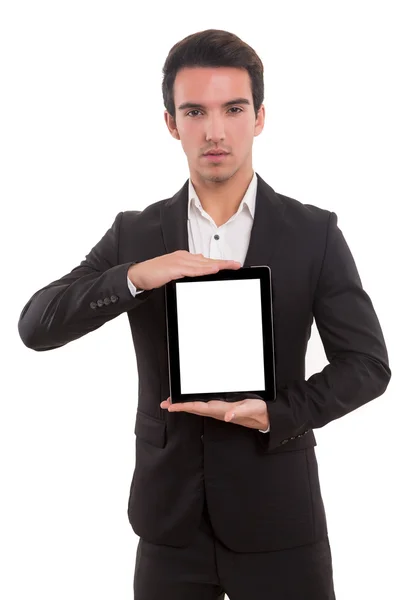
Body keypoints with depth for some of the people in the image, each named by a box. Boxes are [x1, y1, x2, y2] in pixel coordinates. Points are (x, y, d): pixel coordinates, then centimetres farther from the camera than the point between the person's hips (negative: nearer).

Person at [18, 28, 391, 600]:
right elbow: (36, 326, -5)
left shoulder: (314, 233, -3)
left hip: (277, 512, -1)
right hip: (169, 515, 1)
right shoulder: (135, 234, 2)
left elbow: (367, 363, -3)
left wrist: (274, 414, -18)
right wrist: (135, 276, -20)